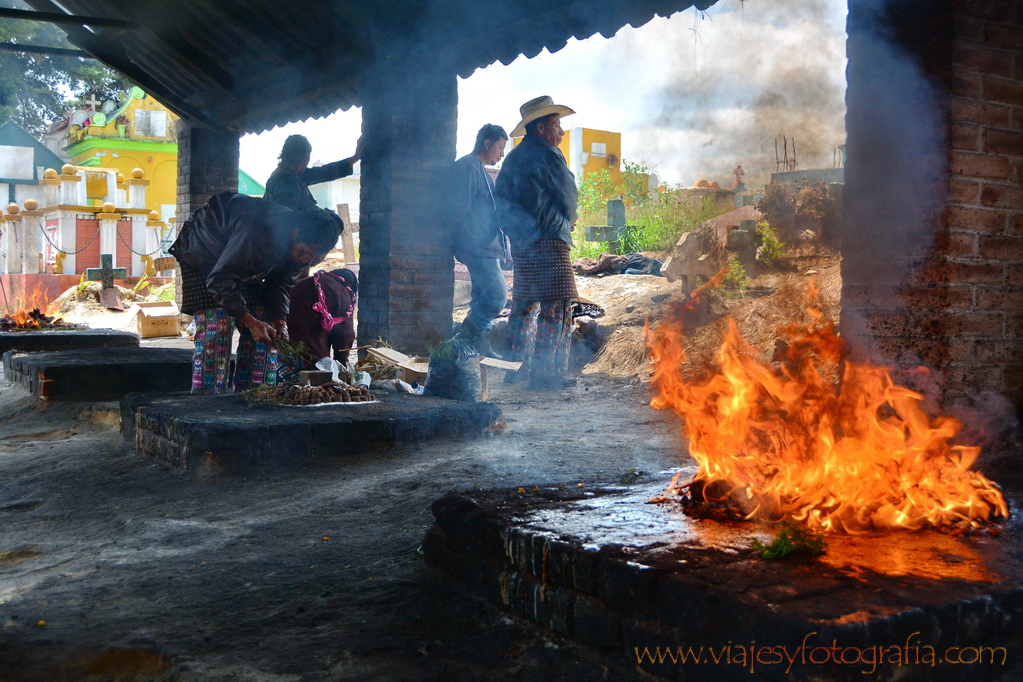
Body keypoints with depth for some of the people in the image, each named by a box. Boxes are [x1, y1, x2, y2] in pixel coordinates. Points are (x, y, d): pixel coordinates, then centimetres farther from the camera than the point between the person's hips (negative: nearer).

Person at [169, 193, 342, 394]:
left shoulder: (305, 247, -18)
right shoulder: (259, 232, -42)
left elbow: (281, 284, -7)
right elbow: (219, 280, -38)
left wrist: (280, 323, -22)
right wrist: (250, 321, -42)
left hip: (245, 263, 7)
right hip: (202, 255, -7)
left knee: (265, 327, -5)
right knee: (217, 326, -19)